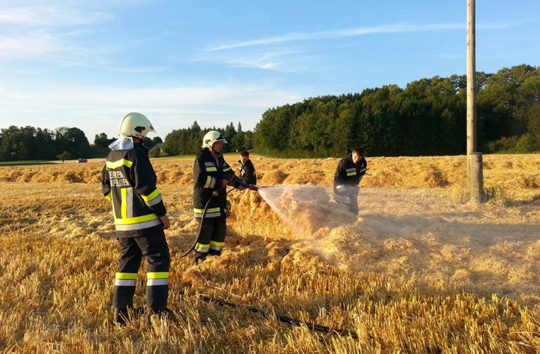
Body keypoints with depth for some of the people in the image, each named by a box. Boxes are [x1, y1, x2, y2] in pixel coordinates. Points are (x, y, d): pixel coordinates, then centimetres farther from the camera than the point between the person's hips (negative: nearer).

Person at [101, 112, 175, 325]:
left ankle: (121, 311, 19)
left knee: (127, 262, 16)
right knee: (158, 260, -2)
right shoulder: (136, 154, -14)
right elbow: (147, 187, -19)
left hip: (122, 222, 8)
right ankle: (156, 311, -4)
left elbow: (107, 188, 17)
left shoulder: (111, 157, 12)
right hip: (145, 221, -8)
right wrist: (162, 213, -13)